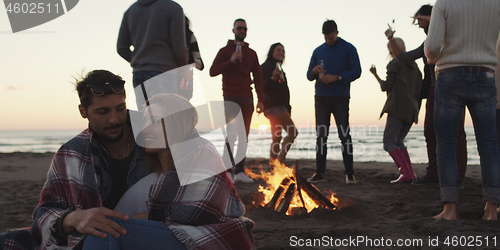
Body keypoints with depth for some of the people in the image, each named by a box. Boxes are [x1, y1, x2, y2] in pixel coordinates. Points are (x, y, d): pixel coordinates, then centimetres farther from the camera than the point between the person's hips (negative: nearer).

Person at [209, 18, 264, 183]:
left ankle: (239, 171, 6)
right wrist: (231, 61, -14)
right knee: (232, 133, -12)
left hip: (247, 98, 4)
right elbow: (212, 71, -2)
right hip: (231, 97, -4)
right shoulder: (225, 51, 8)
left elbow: (258, 77, 14)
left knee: (244, 135, 3)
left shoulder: (251, 53, 17)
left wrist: (261, 100, 5)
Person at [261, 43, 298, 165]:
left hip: (280, 106, 10)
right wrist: (272, 78, -31)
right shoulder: (266, 66, -4)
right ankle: (280, 161, -19)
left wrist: (287, 107, 24)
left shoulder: (279, 68, 25)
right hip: (273, 105, -10)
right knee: (292, 132, -17)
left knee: (277, 138, 5)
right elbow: (262, 86, -14)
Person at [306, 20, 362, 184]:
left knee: (344, 135, -5)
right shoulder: (318, 51, 16)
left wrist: (336, 77, -16)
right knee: (321, 135, 4)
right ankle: (320, 173, 8)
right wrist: (314, 72, -6)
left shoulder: (348, 49, 4)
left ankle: (349, 174, -1)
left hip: (340, 98, -4)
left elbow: (356, 71, -4)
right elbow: (309, 75, 18)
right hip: (321, 98, 4)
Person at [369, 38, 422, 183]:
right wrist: (416, 110, 18)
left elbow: (386, 87, -3)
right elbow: (419, 90, 16)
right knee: (399, 141, 14)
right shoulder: (414, 66, 20)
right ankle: (411, 174, 4)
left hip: (398, 108, -8)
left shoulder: (394, 64, -1)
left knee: (389, 142, -7)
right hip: (411, 110, 8)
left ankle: (406, 173, -18)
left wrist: (376, 75, 12)